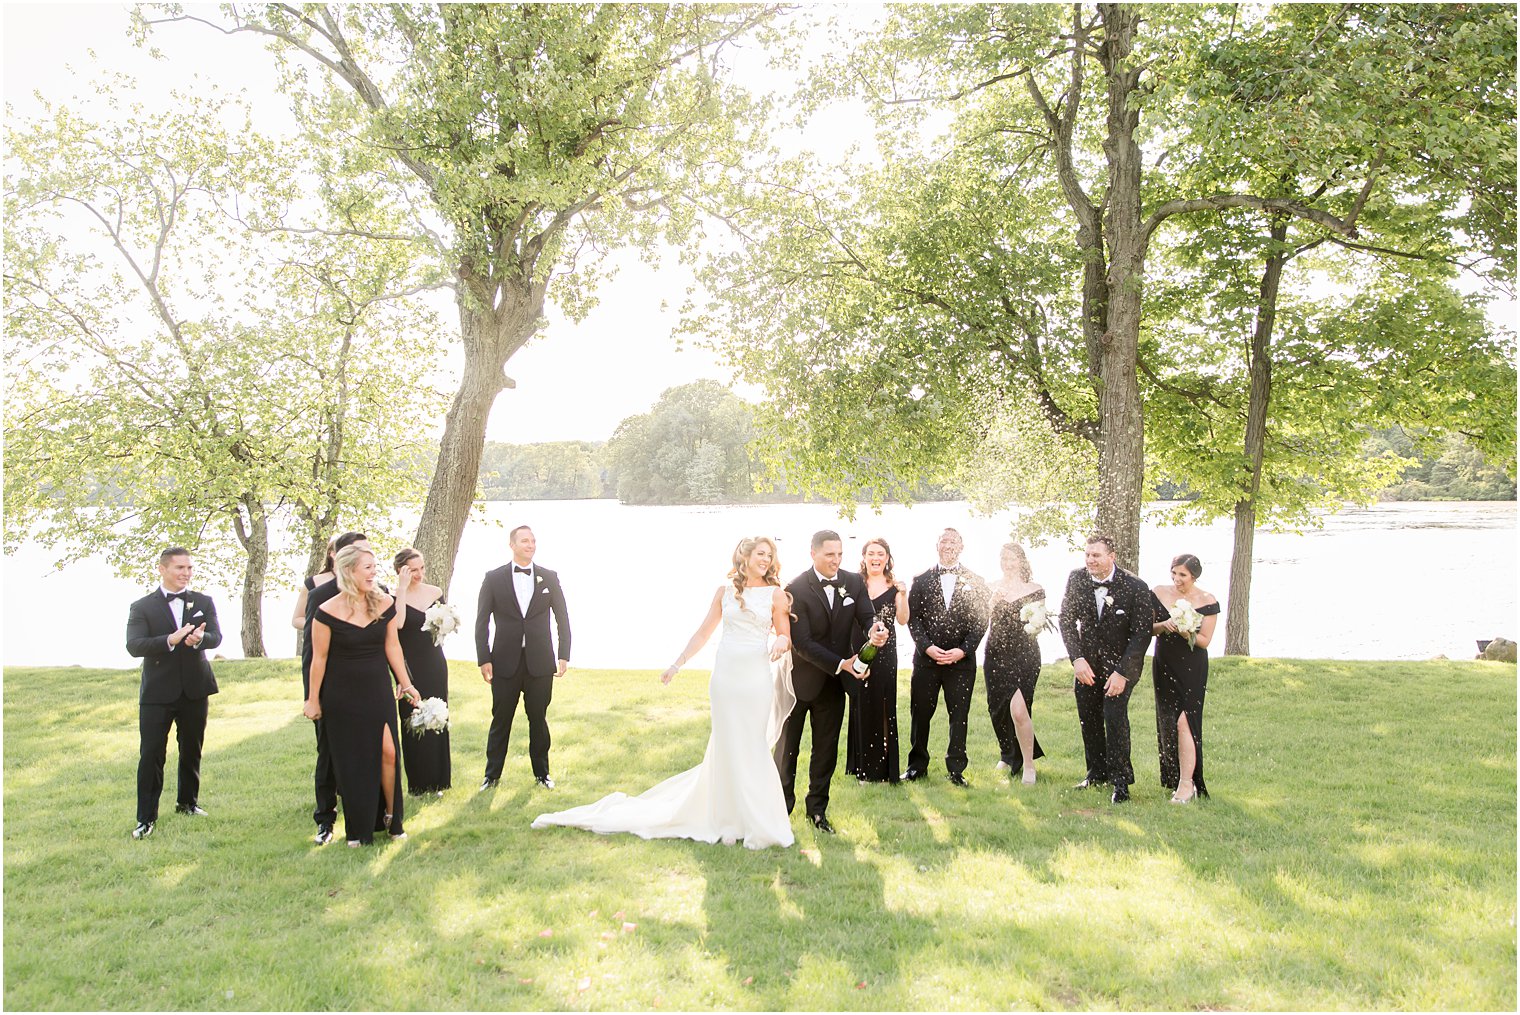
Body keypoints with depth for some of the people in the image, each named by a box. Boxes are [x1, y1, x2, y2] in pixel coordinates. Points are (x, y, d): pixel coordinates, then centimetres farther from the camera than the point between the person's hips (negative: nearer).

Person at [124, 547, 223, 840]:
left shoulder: (203, 602, 5)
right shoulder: (142, 607, -4)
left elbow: (216, 637, -8)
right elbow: (134, 646, -17)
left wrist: (199, 638, -32)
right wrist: (171, 640, -32)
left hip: (195, 690, 3)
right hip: (157, 693, -3)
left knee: (191, 750, 16)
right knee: (151, 755, -3)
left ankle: (188, 802, 33)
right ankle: (146, 818, 5)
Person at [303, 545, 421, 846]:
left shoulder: (384, 603, -3)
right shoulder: (328, 612, -13)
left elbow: (392, 646, 5)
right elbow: (319, 658, -6)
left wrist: (405, 683, 7)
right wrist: (313, 699, -1)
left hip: (378, 692, 3)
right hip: (342, 697, -2)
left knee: (388, 753, -4)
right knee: (352, 761, 6)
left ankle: (391, 818, 16)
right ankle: (358, 830, 20)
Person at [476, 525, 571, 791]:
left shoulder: (549, 577, 3)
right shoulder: (494, 578, 0)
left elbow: (562, 618, 6)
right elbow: (482, 621, 0)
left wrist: (563, 655, 0)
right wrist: (484, 659, -5)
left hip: (540, 662, 1)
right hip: (505, 662, -1)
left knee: (538, 719, 10)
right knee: (500, 720, 7)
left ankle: (541, 772, 23)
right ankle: (492, 774, 20)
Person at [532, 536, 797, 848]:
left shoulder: (775, 594, 3)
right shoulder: (724, 591, 9)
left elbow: (785, 634, 7)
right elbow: (703, 632, 14)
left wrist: (781, 642, -16)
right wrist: (677, 664, 13)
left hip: (756, 677, -2)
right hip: (724, 673, 2)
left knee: (751, 748, 0)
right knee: (727, 746, 6)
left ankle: (757, 823, 13)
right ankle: (730, 820, 18)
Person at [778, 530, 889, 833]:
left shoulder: (854, 583, -3)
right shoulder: (796, 589, -19)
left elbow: (867, 616, -9)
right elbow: (802, 642, -22)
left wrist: (876, 630, -34)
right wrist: (842, 664, -28)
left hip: (833, 682, 4)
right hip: (799, 680, -4)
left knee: (827, 749, 12)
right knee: (788, 747, 11)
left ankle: (817, 809, 26)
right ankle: (782, 805, 28)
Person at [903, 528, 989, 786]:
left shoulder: (974, 582, 5)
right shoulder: (921, 581, 7)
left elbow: (981, 621, 1)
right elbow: (913, 618, 2)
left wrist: (963, 650, -9)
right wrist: (927, 647, -10)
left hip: (962, 660, 0)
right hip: (927, 657, 1)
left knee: (959, 716, 3)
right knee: (920, 714, 5)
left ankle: (956, 769, 14)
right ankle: (917, 765, 19)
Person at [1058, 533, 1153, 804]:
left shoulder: (1135, 587, -18)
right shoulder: (1077, 579, -8)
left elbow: (1142, 634, -15)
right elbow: (1066, 619, -1)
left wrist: (1122, 672, -20)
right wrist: (1077, 658, -12)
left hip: (1121, 662, -4)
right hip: (1087, 662, 4)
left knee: (1115, 715, -15)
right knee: (1088, 717, 9)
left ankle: (1121, 779, -1)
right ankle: (1097, 772, 27)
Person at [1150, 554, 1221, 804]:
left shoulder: (1207, 602, -7)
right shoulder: (1159, 593, 1)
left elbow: (1205, 641, -6)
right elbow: (1147, 628, 4)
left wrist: (1184, 631, -24)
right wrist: (1163, 626, -16)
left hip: (1192, 669, -4)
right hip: (1164, 666, 4)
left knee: (1183, 722, -11)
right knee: (1167, 723, 9)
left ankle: (1187, 783, -6)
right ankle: (1173, 778, 22)